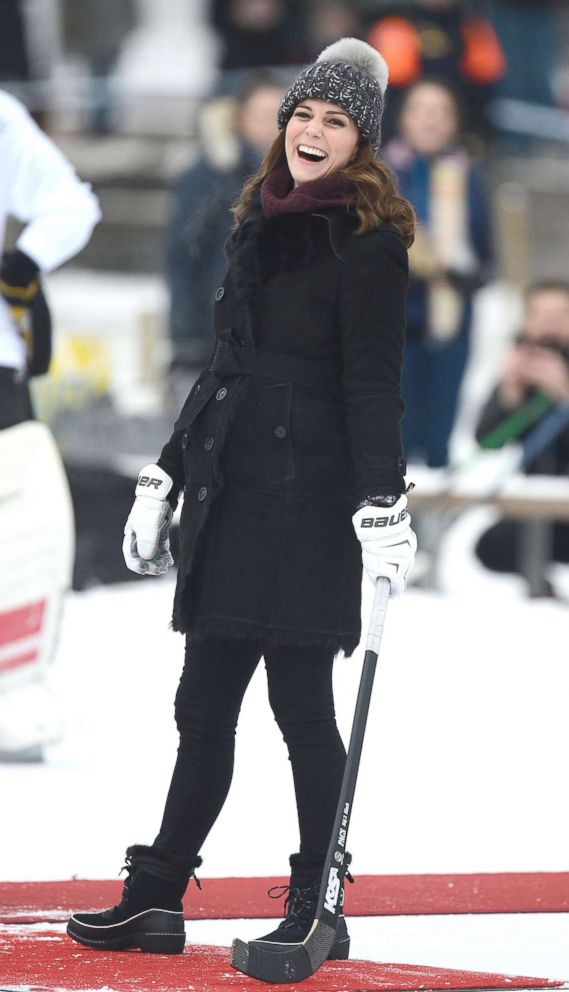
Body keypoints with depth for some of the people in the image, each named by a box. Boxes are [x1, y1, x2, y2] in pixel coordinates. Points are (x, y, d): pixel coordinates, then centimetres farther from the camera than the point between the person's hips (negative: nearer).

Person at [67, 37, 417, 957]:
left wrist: (382, 504, -23)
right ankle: (156, 899, 14)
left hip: (312, 500, -8)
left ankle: (317, 911, 3)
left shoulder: (367, 242, -8)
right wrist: (163, 482, 22)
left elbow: (373, 385, -14)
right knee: (204, 706, 10)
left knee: (301, 704, -4)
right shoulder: (260, 224, 15)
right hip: (230, 496, 8)